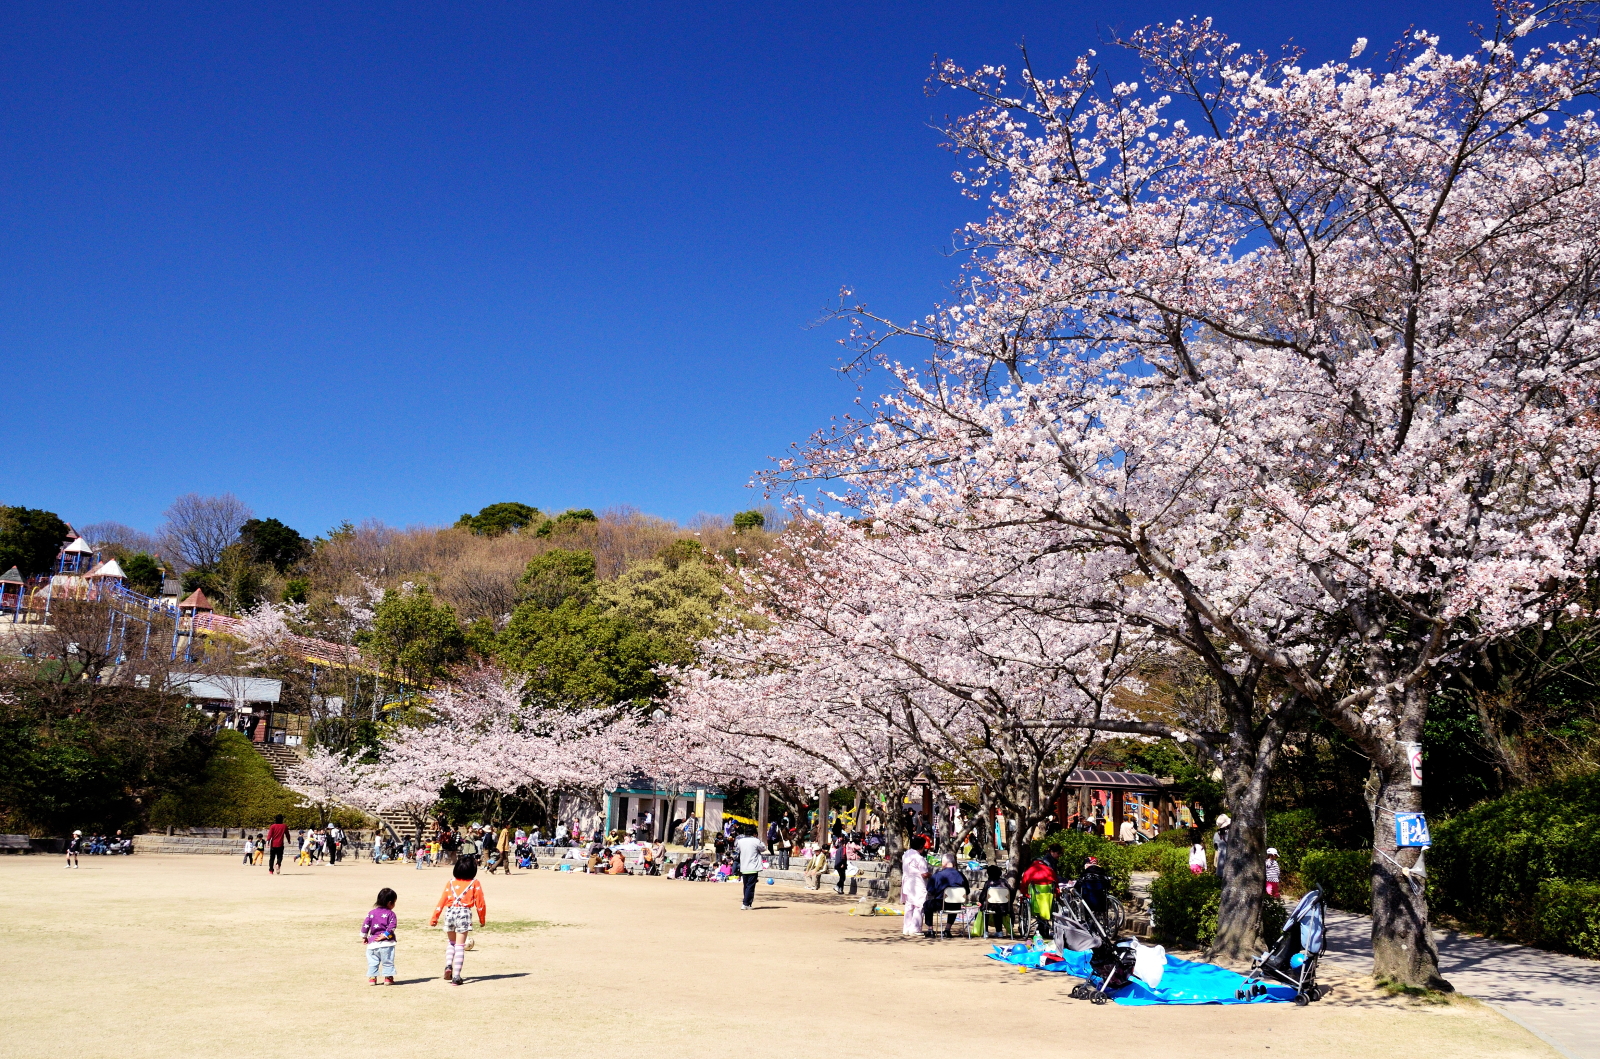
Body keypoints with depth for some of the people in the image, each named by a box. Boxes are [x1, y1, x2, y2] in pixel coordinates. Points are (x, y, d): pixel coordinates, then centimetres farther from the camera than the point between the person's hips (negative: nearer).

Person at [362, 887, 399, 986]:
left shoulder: (371, 913, 7)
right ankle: (388, 978, 9)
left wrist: (364, 937, 14)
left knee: (372, 962, 13)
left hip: (373, 943, 3)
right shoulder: (390, 913, -3)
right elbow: (392, 926, -14)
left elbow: (365, 925, 4)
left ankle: (372, 978, 11)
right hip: (387, 944, -3)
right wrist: (385, 935, -10)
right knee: (388, 961, 8)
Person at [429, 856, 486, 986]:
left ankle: (448, 965, 0)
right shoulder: (475, 883, 4)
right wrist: (482, 919, 14)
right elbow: (480, 903, 3)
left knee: (451, 942, 22)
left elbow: (442, 901, 7)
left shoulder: (451, 883, 9)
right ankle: (456, 976, -1)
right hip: (464, 913, -2)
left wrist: (434, 918, 11)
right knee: (460, 946, 3)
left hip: (450, 912, 2)